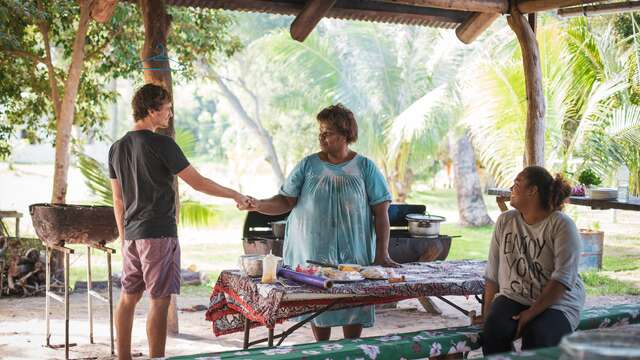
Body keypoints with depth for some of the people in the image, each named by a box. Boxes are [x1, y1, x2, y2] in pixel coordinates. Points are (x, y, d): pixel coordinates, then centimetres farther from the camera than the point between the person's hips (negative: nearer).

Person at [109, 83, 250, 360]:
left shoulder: (117, 148, 11)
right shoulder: (162, 145, -11)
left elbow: (118, 200, 15)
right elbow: (198, 183, -7)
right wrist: (235, 195, 5)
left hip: (131, 235, 8)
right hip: (159, 234, -7)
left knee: (128, 297, 12)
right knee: (160, 300, -4)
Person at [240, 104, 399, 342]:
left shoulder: (365, 168, 1)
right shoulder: (308, 166, 5)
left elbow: (381, 212, -1)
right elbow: (286, 201, 2)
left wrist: (382, 255, -8)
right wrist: (258, 205, -17)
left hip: (353, 253, -1)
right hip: (313, 252, 1)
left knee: (353, 305, 2)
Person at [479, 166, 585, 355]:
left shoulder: (562, 225, -7)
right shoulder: (505, 221, 10)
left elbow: (563, 277, -15)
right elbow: (492, 272, 11)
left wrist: (531, 313, -20)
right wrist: (487, 311, 1)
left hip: (555, 304, -4)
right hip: (512, 297, 4)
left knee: (537, 339, -33)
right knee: (493, 330, -28)